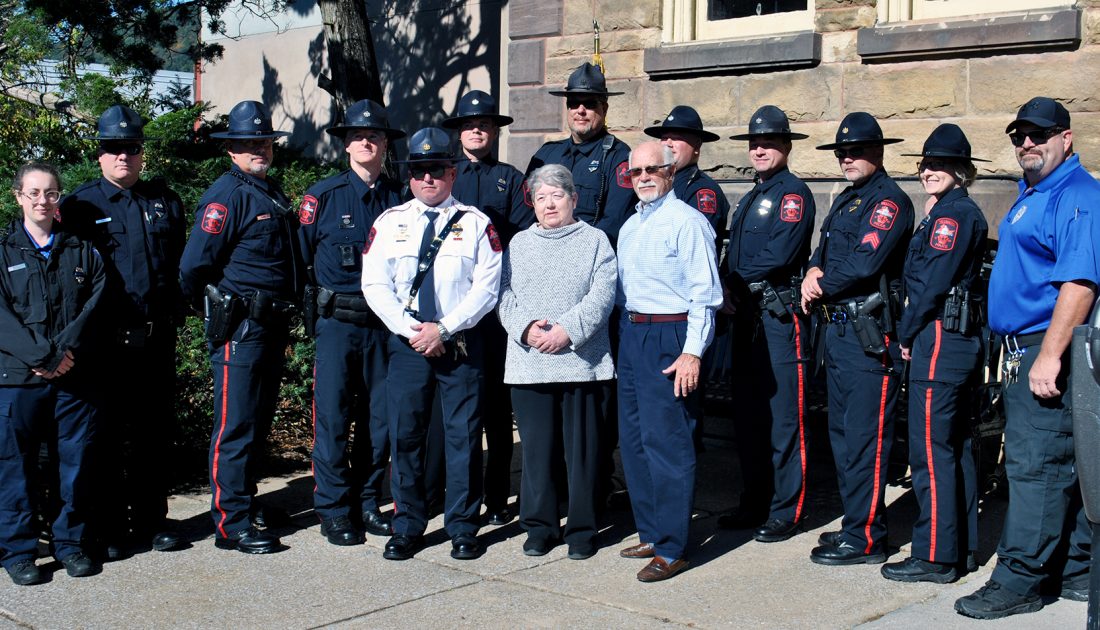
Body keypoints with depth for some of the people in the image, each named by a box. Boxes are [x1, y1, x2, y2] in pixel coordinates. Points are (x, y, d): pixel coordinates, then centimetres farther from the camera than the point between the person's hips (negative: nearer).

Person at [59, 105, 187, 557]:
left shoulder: (164, 201, 11)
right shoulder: (80, 204, 2)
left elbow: (180, 261, 16)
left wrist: (174, 312, 6)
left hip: (157, 336, 3)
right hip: (106, 341, -3)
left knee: (155, 431, 9)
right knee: (107, 435, 4)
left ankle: (151, 520, 21)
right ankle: (109, 528, 13)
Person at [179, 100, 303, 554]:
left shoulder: (273, 193, 16)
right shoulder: (227, 195, -11)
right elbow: (193, 268, -16)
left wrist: (286, 320, 17)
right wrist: (218, 311, -1)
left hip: (272, 327, 8)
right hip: (239, 328, -8)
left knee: (258, 423, 16)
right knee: (236, 427, -4)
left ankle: (244, 503, 28)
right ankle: (232, 525, 2)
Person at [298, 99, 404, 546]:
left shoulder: (399, 198, 7)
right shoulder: (322, 196, 1)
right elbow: (301, 257, 5)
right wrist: (315, 306, 3)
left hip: (384, 322, 3)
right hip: (336, 321, -2)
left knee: (380, 416, 7)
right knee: (332, 417, -1)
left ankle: (367, 503, 21)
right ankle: (334, 512, 9)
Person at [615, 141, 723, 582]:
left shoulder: (687, 222, -9)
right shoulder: (630, 225, 17)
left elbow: (704, 293, -14)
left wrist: (692, 352, -19)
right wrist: (624, 330, 15)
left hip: (668, 337, -9)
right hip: (630, 334, 9)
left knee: (665, 442, -8)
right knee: (633, 439, 13)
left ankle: (671, 549, -1)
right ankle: (650, 533, 24)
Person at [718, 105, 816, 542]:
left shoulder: (793, 192, -6)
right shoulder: (749, 199, 21)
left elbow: (780, 255, -18)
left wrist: (737, 281, -8)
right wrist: (728, 289, -2)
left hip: (780, 315, -9)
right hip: (746, 315, 9)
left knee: (784, 415, -5)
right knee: (748, 413, 12)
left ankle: (786, 512, 2)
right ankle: (755, 503, 22)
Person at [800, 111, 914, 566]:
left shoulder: (889, 200, -10)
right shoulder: (845, 200, 20)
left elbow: (864, 263, -20)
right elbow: (824, 250, 21)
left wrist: (821, 287, -6)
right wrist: (814, 272, -2)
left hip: (869, 335, -10)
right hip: (837, 328, 10)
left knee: (864, 437, -7)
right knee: (842, 432, 15)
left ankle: (864, 539, -2)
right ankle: (856, 523, 25)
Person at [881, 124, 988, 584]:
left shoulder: (951, 213, -13)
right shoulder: (965, 212, 17)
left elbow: (932, 283, -17)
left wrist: (906, 334, -8)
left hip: (939, 338, -11)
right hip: (962, 338, 11)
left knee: (930, 448, -7)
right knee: (955, 445, 14)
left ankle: (935, 556, -2)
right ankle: (962, 545, 23)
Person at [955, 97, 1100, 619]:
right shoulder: (1031, 195, 19)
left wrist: (1048, 356, -28)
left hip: (1048, 350, -10)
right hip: (1024, 349, 10)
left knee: (1036, 464, -8)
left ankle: (1019, 580, -3)